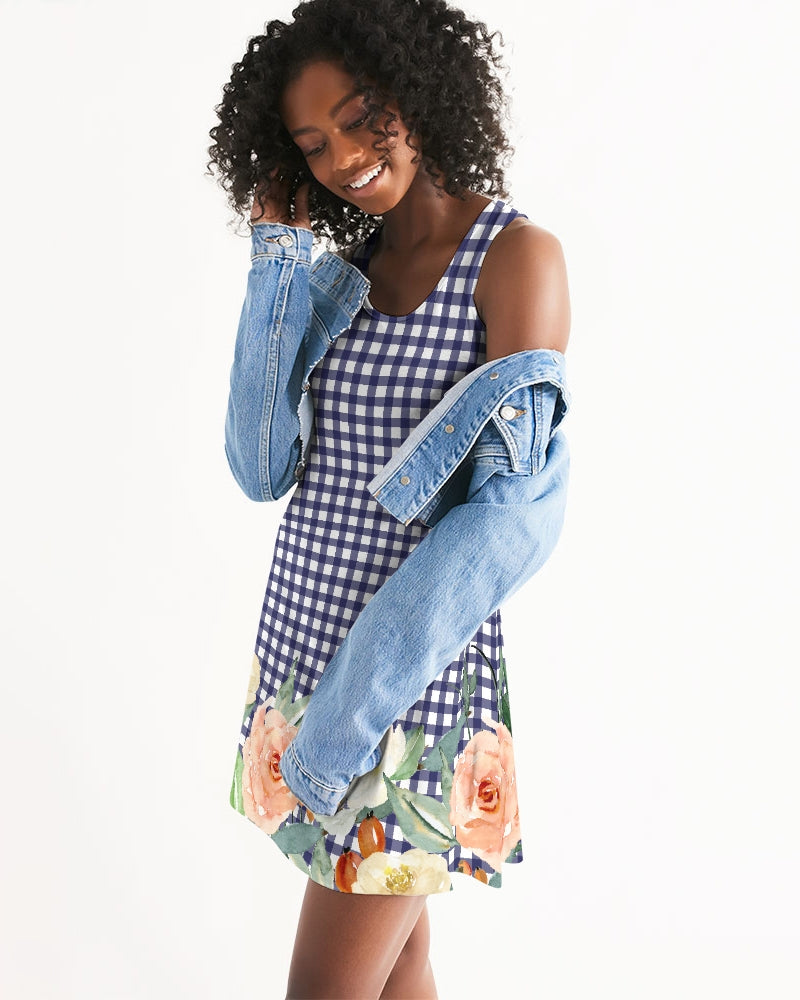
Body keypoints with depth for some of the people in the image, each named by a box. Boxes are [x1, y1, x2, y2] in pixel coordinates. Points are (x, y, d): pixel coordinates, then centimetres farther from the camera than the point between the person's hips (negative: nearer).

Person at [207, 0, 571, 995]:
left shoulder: (516, 255, -10)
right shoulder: (341, 271, 9)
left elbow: (507, 511, -17)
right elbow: (263, 468, 0)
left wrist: (356, 697, -21)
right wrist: (278, 260, -3)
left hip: (412, 680, -6)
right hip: (302, 641, 6)